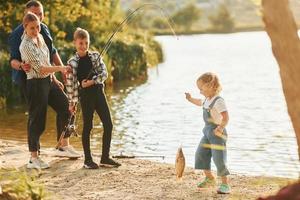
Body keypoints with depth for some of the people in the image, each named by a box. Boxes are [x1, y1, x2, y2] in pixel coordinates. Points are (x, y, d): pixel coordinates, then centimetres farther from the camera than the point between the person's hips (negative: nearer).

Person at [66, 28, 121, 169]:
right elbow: (70, 83, -5)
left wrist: (92, 81, -15)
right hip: (86, 95, -4)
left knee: (108, 125, 1)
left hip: (99, 92, 4)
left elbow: (104, 73, -2)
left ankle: (105, 158, 11)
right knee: (88, 127, 2)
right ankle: (87, 160, 12)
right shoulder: (72, 62, -4)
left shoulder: (95, 56, 5)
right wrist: (72, 102, -7)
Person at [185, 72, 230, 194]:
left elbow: (226, 118, -27)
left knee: (219, 159, -9)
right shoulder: (207, 99, 10)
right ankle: (209, 178, 30)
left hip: (217, 133, -10)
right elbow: (200, 103, 34)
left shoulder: (218, 101, -20)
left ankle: (225, 184, 1)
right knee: (201, 154, 13)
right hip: (207, 131, 10)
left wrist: (221, 127, -37)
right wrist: (190, 99, 27)